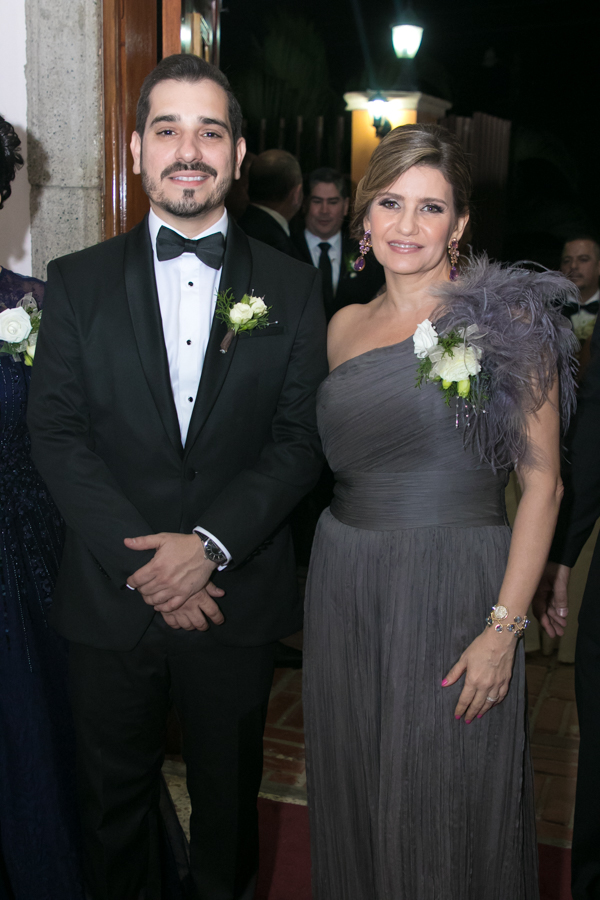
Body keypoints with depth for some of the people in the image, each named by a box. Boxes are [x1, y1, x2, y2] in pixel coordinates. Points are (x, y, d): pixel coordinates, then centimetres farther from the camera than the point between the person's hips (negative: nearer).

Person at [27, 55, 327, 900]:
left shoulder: (291, 289, -1)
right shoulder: (77, 283, -1)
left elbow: (300, 440, -5)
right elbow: (57, 436, -6)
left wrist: (209, 543, -18)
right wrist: (147, 558, -16)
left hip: (238, 600, 0)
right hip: (110, 599, 0)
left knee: (229, 792, 21)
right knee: (114, 797, 19)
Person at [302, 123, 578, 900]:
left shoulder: (508, 319, -6)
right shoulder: (345, 326, 9)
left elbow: (542, 481, -9)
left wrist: (505, 627, -15)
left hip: (455, 588, -4)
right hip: (344, 584, 5)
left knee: (445, 804, 8)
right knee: (352, 795, 17)